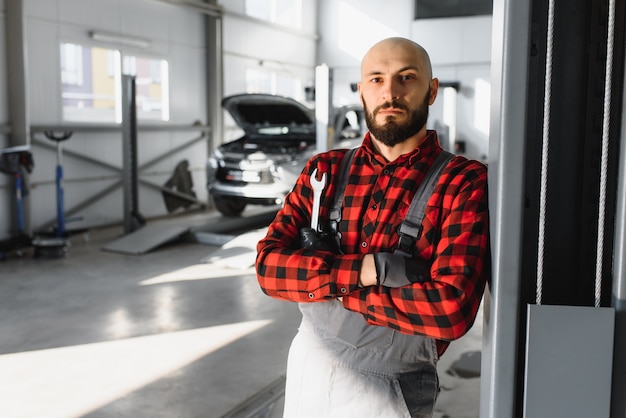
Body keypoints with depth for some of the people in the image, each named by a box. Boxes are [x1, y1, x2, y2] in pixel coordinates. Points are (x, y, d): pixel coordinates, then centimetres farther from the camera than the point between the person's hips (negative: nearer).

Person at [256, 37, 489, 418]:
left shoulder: (464, 183, -14)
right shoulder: (324, 171, -1)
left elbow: (452, 308, -25)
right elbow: (269, 264, -10)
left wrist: (326, 288, -17)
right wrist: (363, 271, -25)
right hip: (309, 363, 4)